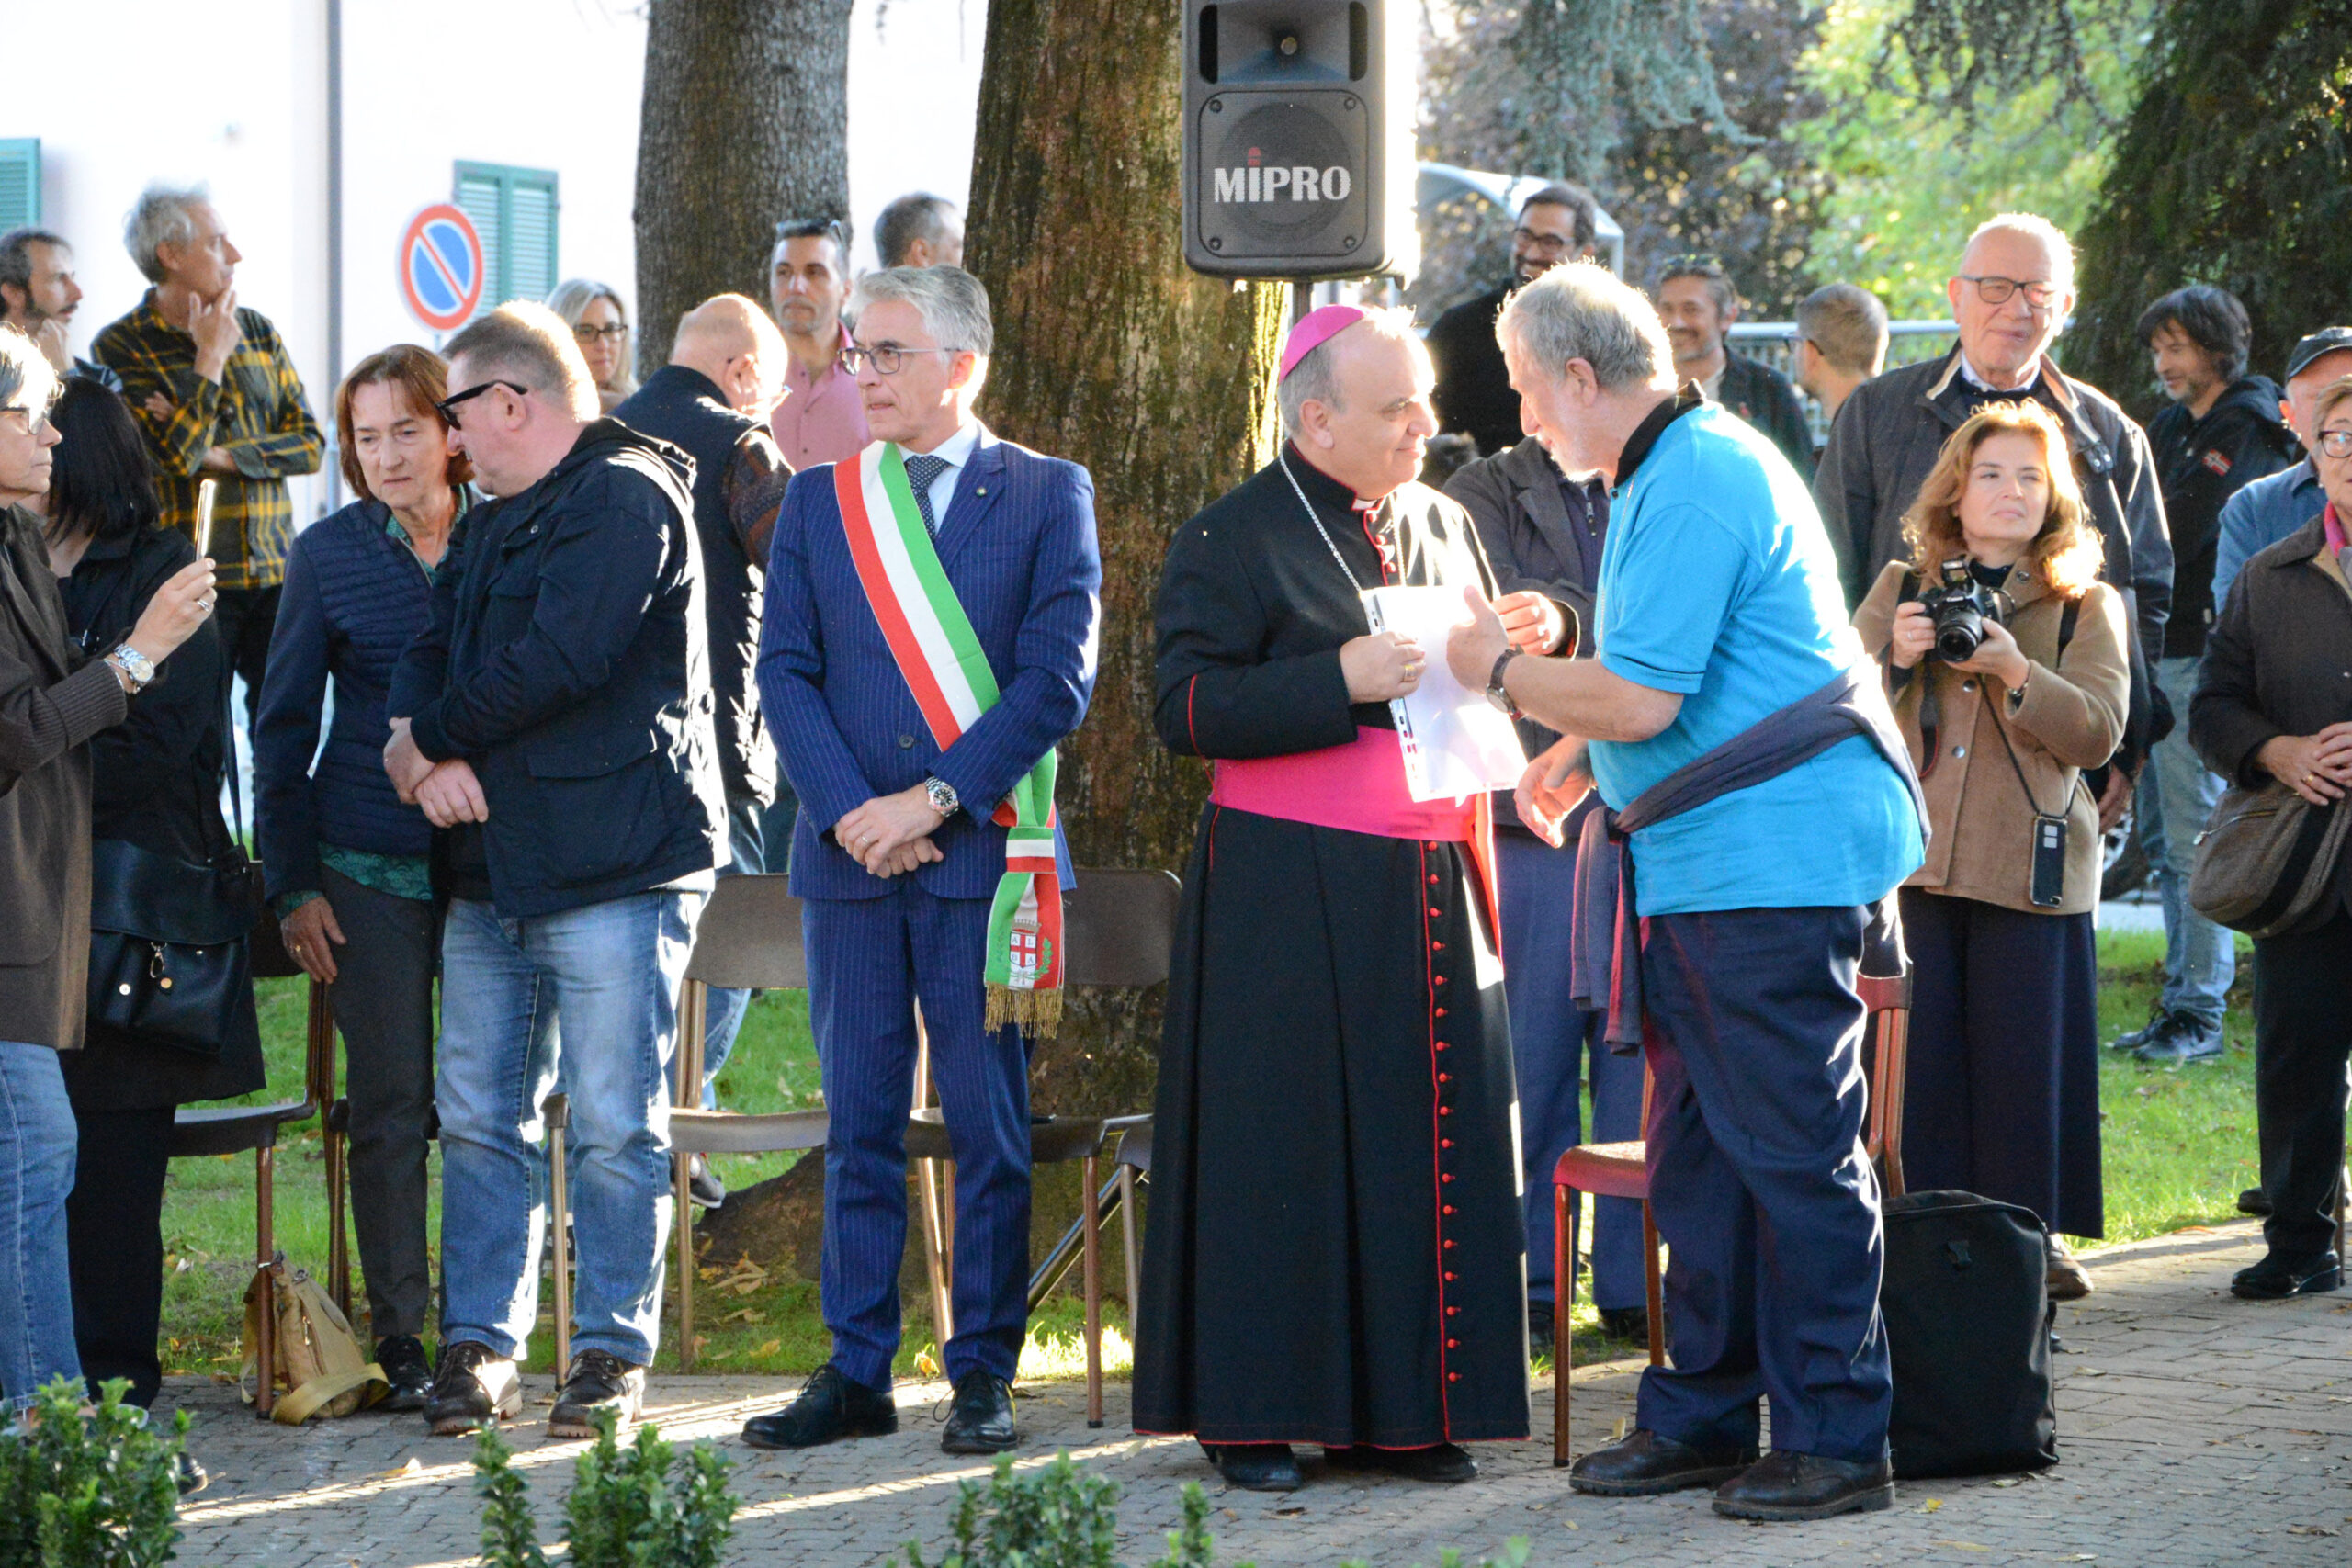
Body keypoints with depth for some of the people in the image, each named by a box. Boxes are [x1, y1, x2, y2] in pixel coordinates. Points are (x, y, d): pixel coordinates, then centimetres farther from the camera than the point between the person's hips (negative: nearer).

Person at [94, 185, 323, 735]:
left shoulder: (257, 331, 12)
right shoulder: (120, 347, -3)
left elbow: (310, 442, 7)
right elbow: (177, 456, -15)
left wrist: (222, 456, -7)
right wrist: (211, 358, -8)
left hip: (274, 572, 4)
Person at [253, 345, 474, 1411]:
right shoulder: (328, 556, 2)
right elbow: (284, 726, 6)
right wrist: (291, 884, 0)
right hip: (369, 869, -1)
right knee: (391, 1103, 0)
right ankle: (400, 1340, 7)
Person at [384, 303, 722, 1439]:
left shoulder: (626, 501, -9)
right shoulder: (494, 523, 21)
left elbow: (559, 661, -19)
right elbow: (432, 652, 15)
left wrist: (432, 737, -6)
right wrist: (418, 749, -7)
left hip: (613, 864, -9)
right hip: (490, 864, 9)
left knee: (615, 1122, -4)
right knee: (478, 1116, 7)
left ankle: (613, 1348, 3)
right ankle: (477, 1342, 12)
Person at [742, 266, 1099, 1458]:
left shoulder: (1047, 494, 2)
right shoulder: (817, 502, 11)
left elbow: (1059, 677, -6)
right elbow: (784, 673, 5)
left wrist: (934, 798, -13)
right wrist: (848, 811, -10)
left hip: (985, 856, -3)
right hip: (848, 860, 3)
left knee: (988, 1131, 1)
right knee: (858, 1126, 6)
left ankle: (982, 1376, 8)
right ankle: (856, 1374, 12)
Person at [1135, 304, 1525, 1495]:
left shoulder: (1442, 527, 14)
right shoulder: (1233, 539, -4)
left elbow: (1488, 680, 25)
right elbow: (1187, 709, -13)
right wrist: (1338, 682, -21)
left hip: (1429, 890, 6)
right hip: (1289, 895, -6)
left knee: (1432, 1144, 5)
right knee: (1282, 1149, -3)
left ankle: (1404, 1406, 13)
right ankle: (1250, 1414, 4)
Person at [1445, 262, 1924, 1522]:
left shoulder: (1696, 483, -16)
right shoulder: (1673, 469, 18)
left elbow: (1641, 698, -21)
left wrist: (1502, 674, -7)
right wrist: (1574, 760, 19)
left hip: (1773, 861, -11)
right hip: (1703, 870, 11)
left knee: (1794, 1153, -6)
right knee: (1696, 1148, 14)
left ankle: (1835, 1440, -2)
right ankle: (1703, 1413, 21)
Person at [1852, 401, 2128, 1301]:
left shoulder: (2085, 607, 10)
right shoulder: (1900, 590, 14)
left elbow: (2098, 731, -3)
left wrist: (2014, 670, -16)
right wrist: (1894, 659, -10)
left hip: (2030, 868, -1)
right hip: (1911, 855, 1)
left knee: (2025, 1053, -2)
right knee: (1919, 1054, -2)